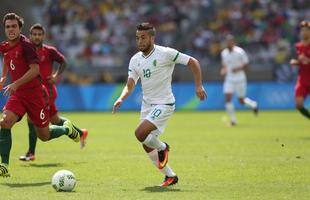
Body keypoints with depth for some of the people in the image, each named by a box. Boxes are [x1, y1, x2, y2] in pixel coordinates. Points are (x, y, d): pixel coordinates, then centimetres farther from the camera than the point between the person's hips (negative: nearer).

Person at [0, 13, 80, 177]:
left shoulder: (25, 45, -15)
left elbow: (35, 69, -23)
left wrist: (16, 84, -28)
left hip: (34, 94, -5)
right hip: (17, 95, 6)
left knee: (44, 136, 5)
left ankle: (67, 129, 38)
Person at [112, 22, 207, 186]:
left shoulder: (165, 53, -14)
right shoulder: (135, 60, 4)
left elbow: (193, 62, -8)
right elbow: (130, 85, 3)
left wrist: (198, 86, -13)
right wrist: (121, 99, -17)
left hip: (164, 104, -7)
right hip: (147, 105, 7)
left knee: (140, 133, -24)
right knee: (147, 147, 7)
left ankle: (162, 147, 6)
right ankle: (170, 176, 23)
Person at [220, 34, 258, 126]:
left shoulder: (240, 52, -11)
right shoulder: (223, 53, 3)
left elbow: (246, 64, -6)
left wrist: (238, 69, -22)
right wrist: (223, 70, -3)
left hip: (240, 79, -4)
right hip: (229, 79, 4)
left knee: (241, 101, 3)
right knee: (227, 98, -12)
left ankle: (253, 104, 37)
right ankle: (233, 119, -1)